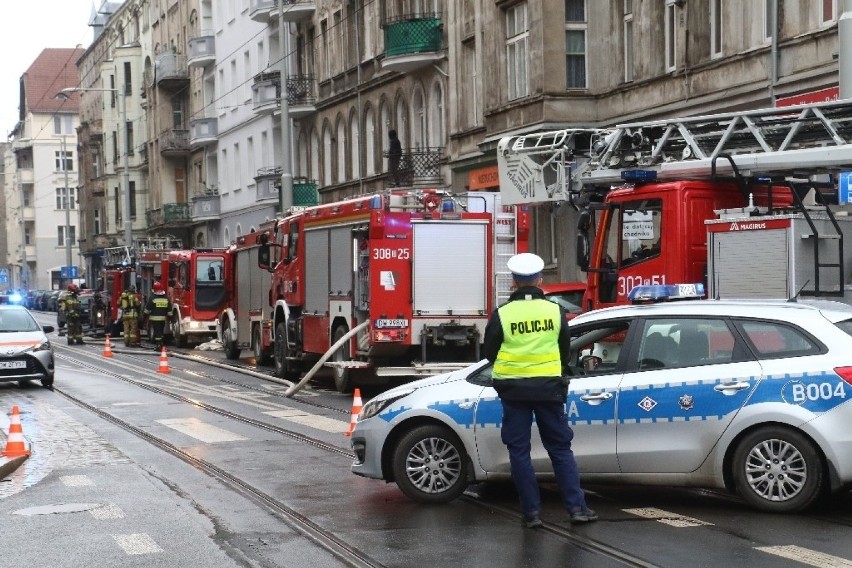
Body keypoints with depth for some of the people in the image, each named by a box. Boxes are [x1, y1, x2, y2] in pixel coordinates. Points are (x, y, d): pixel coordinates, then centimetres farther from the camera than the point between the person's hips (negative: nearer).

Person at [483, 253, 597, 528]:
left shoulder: (502, 314, -6)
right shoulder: (555, 311, 0)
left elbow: (489, 352, 2)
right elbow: (565, 350, 9)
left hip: (513, 390, -1)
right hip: (549, 387, 2)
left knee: (519, 451, 6)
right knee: (560, 449, 10)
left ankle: (532, 512, 4)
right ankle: (577, 507, 6)